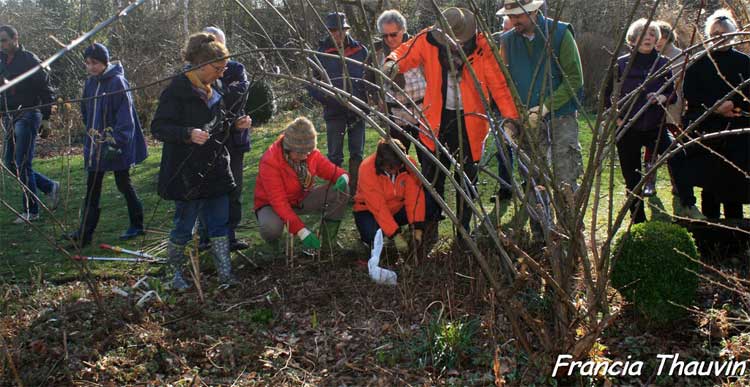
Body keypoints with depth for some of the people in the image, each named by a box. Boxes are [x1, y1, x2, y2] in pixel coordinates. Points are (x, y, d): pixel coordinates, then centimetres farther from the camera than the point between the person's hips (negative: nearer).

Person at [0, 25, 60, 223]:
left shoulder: (30, 60, -8)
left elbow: (46, 90, -8)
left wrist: (46, 118, -10)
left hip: (27, 116, -8)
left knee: (23, 164, -7)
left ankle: (31, 211, 3)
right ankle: (50, 186, 24)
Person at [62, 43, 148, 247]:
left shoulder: (117, 82, -14)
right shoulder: (90, 83, 8)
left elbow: (125, 117, -18)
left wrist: (116, 143, -23)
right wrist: (90, 135, 15)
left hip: (116, 146, -7)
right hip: (95, 145, 7)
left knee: (123, 184, 6)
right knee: (92, 189, 5)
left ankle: (137, 225, 23)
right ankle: (84, 234, 6)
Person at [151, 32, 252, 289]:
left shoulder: (212, 91, 12)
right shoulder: (178, 90, -14)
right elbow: (158, 128, -17)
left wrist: (235, 124, 5)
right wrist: (189, 134, -32)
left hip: (216, 171, 8)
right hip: (187, 174, -8)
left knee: (219, 224, 9)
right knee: (184, 227, 4)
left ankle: (225, 275, 14)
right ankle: (176, 274, 22)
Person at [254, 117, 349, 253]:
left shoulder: (311, 153, -14)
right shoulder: (270, 161, -30)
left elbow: (330, 169, -1)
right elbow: (278, 201, -33)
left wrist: (343, 177, -29)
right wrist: (302, 231, -41)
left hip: (302, 199, 5)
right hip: (273, 204, -5)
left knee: (341, 190, -18)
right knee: (271, 227, -41)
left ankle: (328, 241, -6)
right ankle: (272, 242, -1)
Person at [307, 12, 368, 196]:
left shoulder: (360, 50, 2)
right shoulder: (321, 54, -2)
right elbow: (312, 84, 3)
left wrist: (366, 100, -3)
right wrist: (327, 99, -12)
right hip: (334, 111, -1)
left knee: (357, 154, 7)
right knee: (335, 156, 1)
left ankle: (355, 192, 16)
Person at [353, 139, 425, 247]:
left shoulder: (409, 164, -18)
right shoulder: (367, 168, -29)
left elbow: (414, 196, -20)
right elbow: (378, 206, -31)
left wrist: (418, 228, -31)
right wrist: (395, 234, -34)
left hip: (397, 208, 4)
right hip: (369, 210, -4)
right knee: (373, 237, -34)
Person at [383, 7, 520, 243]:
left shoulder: (481, 46, -11)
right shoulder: (427, 40, -8)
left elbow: (498, 84, -10)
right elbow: (405, 54, 1)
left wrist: (511, 116, -17)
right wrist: (393, 63, -24)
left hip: (469, 119, -1)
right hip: (438, 118, 1)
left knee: (466, 178, 10)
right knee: (432, 176, 5)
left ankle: (464, 230, 22)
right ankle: (429, 225, 19)